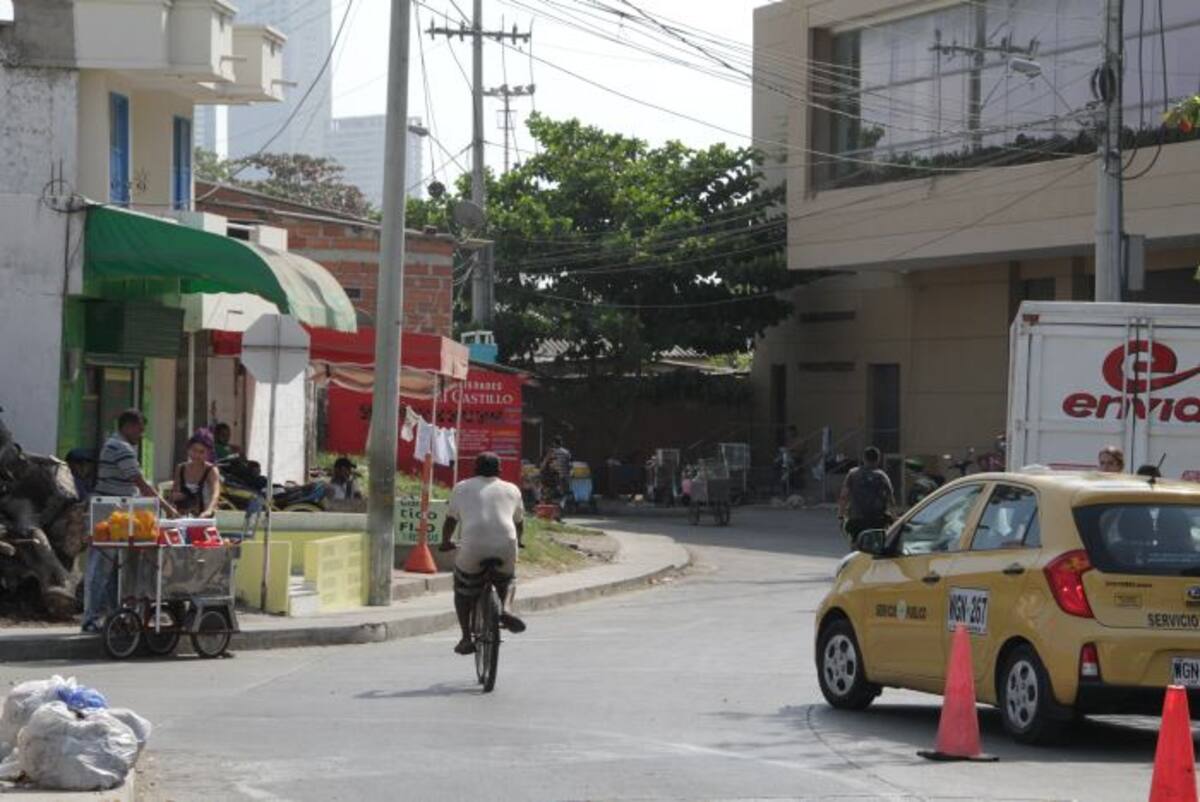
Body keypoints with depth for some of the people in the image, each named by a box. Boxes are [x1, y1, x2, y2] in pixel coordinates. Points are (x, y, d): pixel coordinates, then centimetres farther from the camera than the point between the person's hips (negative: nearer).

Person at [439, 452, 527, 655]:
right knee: (506, 582, 30)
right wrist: (520, 540, 52)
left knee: (463, 591, 21)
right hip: (506, 547, 1)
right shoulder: (511, 490, 21)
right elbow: (519, 521, 32)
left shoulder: (462, 488, 18)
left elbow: (450, 520, 22)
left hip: (472, 549, -1)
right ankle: (506, 609, 0)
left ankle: (466, 638, 11)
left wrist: (445, 542, 40)